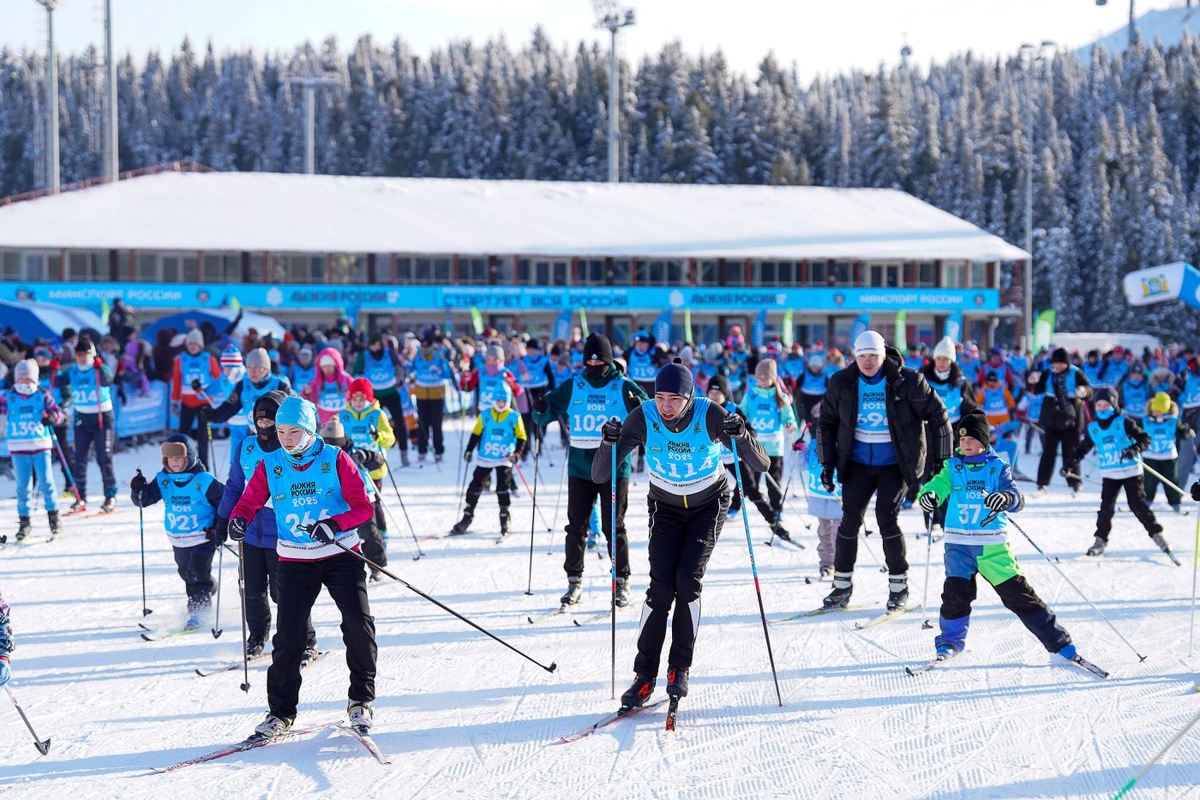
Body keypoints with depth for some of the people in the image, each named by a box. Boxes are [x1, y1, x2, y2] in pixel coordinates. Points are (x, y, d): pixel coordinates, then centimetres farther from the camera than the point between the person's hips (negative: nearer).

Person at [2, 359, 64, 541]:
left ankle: (53, 515, 11)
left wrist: (51, 417, -25)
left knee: (46, 482, -2)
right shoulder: (9, 397, 3)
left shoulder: (42, 396, 0)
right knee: (23, 485, 5)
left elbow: (57, 412, -4)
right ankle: (24, 521, 13)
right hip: (18, 448, 1)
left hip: (41, 446, -1)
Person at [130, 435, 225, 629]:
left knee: (197, 574, -14)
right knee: (186, 574, 20)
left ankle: (198, 612, -7)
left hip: (203, 538, -6)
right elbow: (144, 500, -2)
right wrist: (138, 490, -24)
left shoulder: (204, 481, -16)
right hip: (178, 540, 6)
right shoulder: (163, 480, -3)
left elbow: (225, 500, -7)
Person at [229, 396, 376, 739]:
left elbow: (363, 507, -8)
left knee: (359, 624, -12)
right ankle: (281, 711, 7)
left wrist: (334, 524, -27)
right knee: (288, 635, -5)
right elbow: (248, 501, 3)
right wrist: (238, 520, -21)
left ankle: (361, 699, 6)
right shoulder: (269, 465, 2)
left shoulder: (335, 460, -5)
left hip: (340, 555, -1)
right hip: (295, 562, 1)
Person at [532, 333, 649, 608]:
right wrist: (541, 411, -13)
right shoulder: (573, 386, 6)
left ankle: (622, 582, 10)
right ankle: (574, 581, 14)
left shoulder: (623, 386, -1)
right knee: (576, 525, 4)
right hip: (580, 468, 3)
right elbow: (551, 408, 11)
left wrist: (637, 406, -26)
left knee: (614, 526, 1)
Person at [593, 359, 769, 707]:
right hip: (666, 507, 1)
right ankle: (644, 675, -3)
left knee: (688, 581, -17)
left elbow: (761, 464, -24)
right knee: (661, 587, -12)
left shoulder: (711, 415, -25)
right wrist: (609, 444, -40)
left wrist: (740, 435, -42)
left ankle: (680, 668, -2)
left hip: (709, 505, -1)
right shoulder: (642, 418, -23)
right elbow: (599, 476, -21)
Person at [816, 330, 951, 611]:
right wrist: (827, 463, 5)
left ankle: (899, 585, 2)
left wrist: (940, 459, -4)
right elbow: (826, 422, 9)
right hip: (857, 463, 3)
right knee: (850, 519, -2)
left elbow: (937, 415, -4)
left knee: (887, 518, -13)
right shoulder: (842, 383, -3)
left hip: (895, 464, -3)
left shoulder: (906, 381, -11)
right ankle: (842, 585, 11)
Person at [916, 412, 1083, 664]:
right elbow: (939, 484, -7)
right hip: (959, 544, 1)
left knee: (1017, 592, -3)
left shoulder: (997, 467, 0)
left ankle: (1058, 641, 5)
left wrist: (1006, 498, -34)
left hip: (993, 544, -1)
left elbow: (1017, 499, -10)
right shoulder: (953, 466, 7)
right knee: (956, 592, -14)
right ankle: (950, 641, 9)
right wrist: (929, 494, -31)